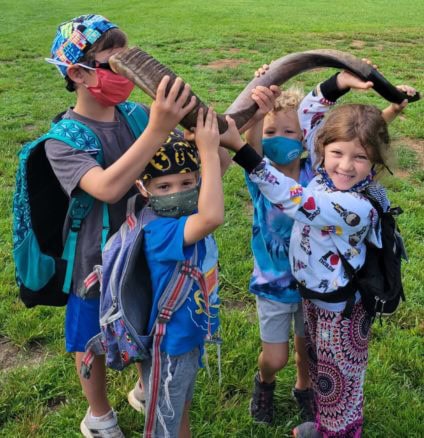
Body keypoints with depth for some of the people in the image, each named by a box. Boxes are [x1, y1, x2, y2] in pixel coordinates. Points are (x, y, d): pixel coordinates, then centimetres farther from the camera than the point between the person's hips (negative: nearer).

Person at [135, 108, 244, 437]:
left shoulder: (187, 212, -10)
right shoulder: (158, 230, -34)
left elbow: (216, 167, 2)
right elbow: (213, 218, -51)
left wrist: (231, 139, -18)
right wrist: (208, 150, -45)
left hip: (191, 335, 7)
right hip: (168, 346, -7)